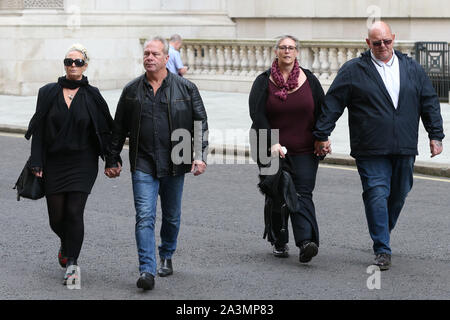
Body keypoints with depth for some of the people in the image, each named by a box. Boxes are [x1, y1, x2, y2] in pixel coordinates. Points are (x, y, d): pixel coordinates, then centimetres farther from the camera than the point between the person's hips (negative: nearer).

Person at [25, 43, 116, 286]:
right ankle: (67, 245, 37)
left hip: (82, 163, -1)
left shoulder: (92, 96, 1)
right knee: (56, 217, 5)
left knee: (74, 212, -11)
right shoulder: (48, 93, 2)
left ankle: (71, 264, -5)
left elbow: (106, 128, 6)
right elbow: (38, 130, 2)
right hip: (54, 163, 2)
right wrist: (37, 163, -4)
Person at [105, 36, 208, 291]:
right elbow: (119, 128, 13)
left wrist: (200, 156, -7)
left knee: (172, 216, 14)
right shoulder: (132, 91, 6)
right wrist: (113, 160, 13)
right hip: (143, 165, 0)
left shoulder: (186, 88, 2)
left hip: (174, 164, 1)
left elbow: (201, 124, 2)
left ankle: (166, 256, 37)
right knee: (145, 217, -12)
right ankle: (147, 271, -15)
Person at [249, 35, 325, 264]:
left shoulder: (309, 80, 5)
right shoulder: (264, 82, 0)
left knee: (303, 194, -11)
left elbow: (321, 112, 10)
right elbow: (257, 115, -9)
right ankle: (279, 242, 20)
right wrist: (272, 143, -19)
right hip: (270, 150, 0)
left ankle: (306, 242, -23)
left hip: (304, 151, 0)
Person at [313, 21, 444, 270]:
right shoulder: (353, 70, 1)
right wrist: (322, 135, -2)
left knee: (398, 196, 11)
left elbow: (429, 102, 15)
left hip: (404, 149, 3)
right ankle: (382, 251, -4)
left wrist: (436, 135, 10)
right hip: (371, 151, -3)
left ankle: (384, 233, 35)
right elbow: (332, 103, 1)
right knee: (377, 196, -9)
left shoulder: (412, 69, 11)